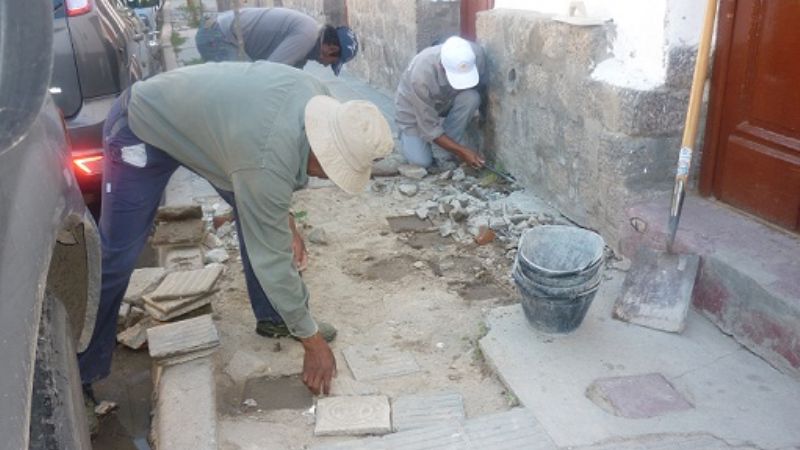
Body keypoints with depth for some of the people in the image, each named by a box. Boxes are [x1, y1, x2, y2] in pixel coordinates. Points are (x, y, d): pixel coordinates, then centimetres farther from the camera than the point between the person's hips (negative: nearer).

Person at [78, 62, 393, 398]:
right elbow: (271, 259, -32)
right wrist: (312, 340, -23)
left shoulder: (320, 99, -16)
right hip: (143, 127, -8)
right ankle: (83, 368, 9)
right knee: (118, 253, -7)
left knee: (257, 217, 1)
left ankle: (273, 317, 15)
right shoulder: (268, 160, -39)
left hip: (197, 115, 8)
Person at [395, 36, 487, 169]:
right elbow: (429, 128, -32)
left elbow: (479, 91, -7)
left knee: (471, 97, -29)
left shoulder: (476, 54, -29)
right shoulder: (422, 74, -40)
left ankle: (448, 155, -10)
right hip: (414, 109, -3)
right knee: (421, 161, -18)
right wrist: (461, 151, -35)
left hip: (447, 102, 4)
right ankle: (408, 135, 16)